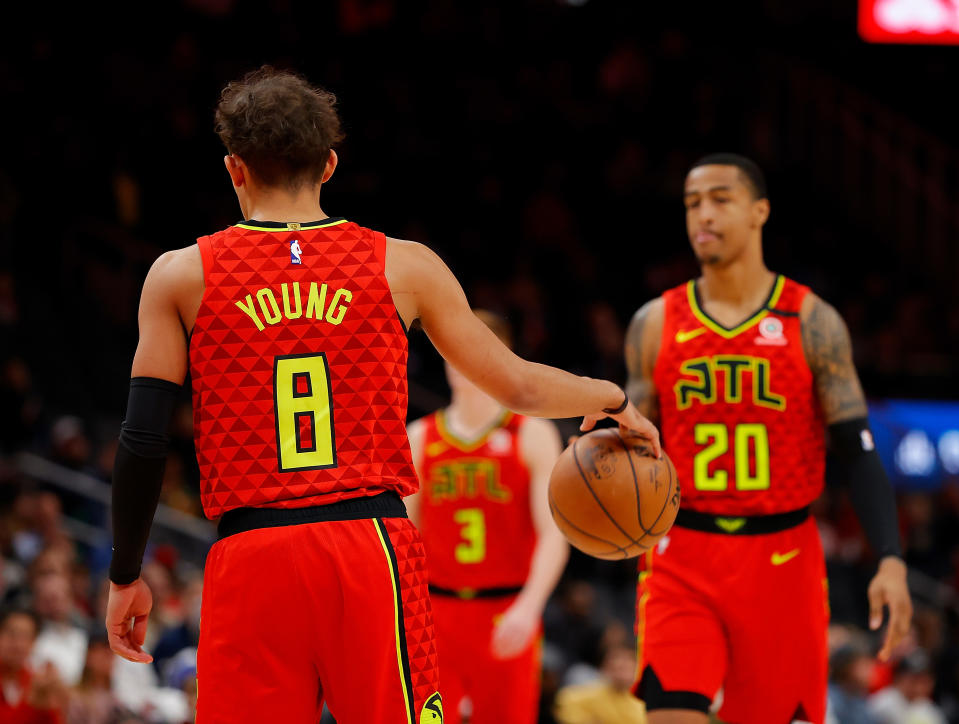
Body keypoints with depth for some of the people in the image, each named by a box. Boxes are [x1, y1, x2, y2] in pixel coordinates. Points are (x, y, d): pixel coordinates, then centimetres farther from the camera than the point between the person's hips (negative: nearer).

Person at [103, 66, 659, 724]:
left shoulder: (181, 277, 5)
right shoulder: (403, 266, 7)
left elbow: (144, 443, 1)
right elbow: (518, 385, 14)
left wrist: (127, 575, 12)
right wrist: (612, 399, 33)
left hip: (249, 562, 0)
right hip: (374, 546, 0)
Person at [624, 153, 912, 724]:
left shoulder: (811, 322, 0)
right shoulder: (655, 324, 5)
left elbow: (857, 450, -2)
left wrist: (891, 560, -14)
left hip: (782, 562, 0)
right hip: (683, 560, 0)